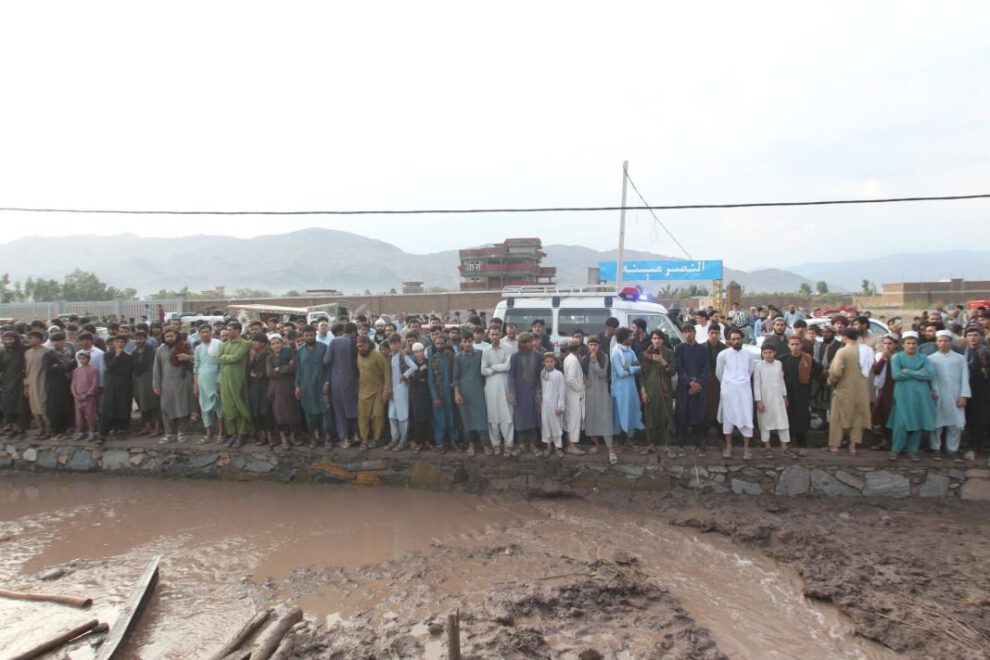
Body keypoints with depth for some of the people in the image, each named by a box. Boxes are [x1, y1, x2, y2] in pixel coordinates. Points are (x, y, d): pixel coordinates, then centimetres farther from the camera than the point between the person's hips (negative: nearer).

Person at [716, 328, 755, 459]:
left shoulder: (747, 355, 6)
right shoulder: (723, 354, -3)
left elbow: (750, 372, 18)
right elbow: (718, 373, 7)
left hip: (744, 389, 2)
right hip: (729, 389, -2)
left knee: (747, 418, -2)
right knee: (728, 417, 3)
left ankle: (746, 448, 7)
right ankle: (728, 446, 15)